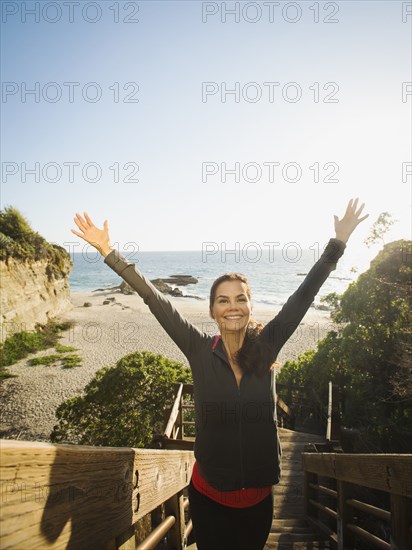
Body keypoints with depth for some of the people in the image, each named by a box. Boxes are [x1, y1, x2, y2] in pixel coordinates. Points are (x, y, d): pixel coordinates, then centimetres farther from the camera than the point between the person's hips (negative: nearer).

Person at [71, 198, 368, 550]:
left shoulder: (266, 347, -10)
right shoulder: (200, 350, -13)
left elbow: (303, 296, -11)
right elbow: (155, 300, -17)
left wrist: (338, 243, -11)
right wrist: (108, 251, -18)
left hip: (258, 495, 2)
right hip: (209, 495, -1)